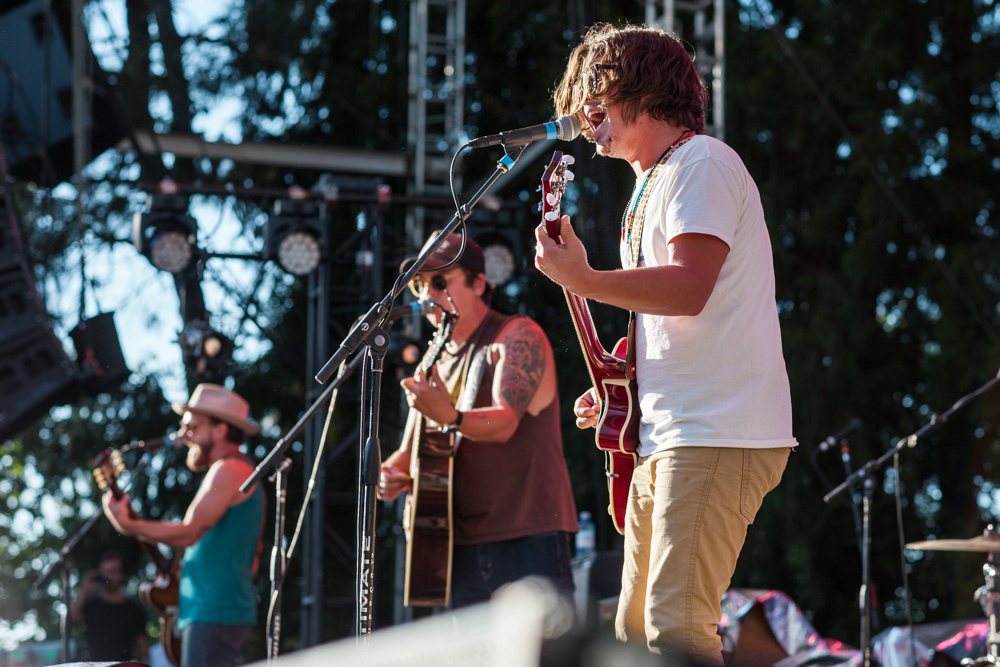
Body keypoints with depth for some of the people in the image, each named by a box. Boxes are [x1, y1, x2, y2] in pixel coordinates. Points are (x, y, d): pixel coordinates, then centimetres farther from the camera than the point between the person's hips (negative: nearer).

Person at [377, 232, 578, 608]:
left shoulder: (517, 337, -3)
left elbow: (506, 421, -19)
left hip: (528, 537, -7)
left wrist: (451, 417, -38)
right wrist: (391, 474, -3)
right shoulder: (437, 363, 19)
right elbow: (412, 451, 21)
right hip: (462, 544, 7)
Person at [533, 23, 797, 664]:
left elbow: (688, 288, -21)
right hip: (663, 441, 11)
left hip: (716, 438, -11)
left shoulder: (702, 163, -6)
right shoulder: (650, 186, 24)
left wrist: (582, 280, -21)